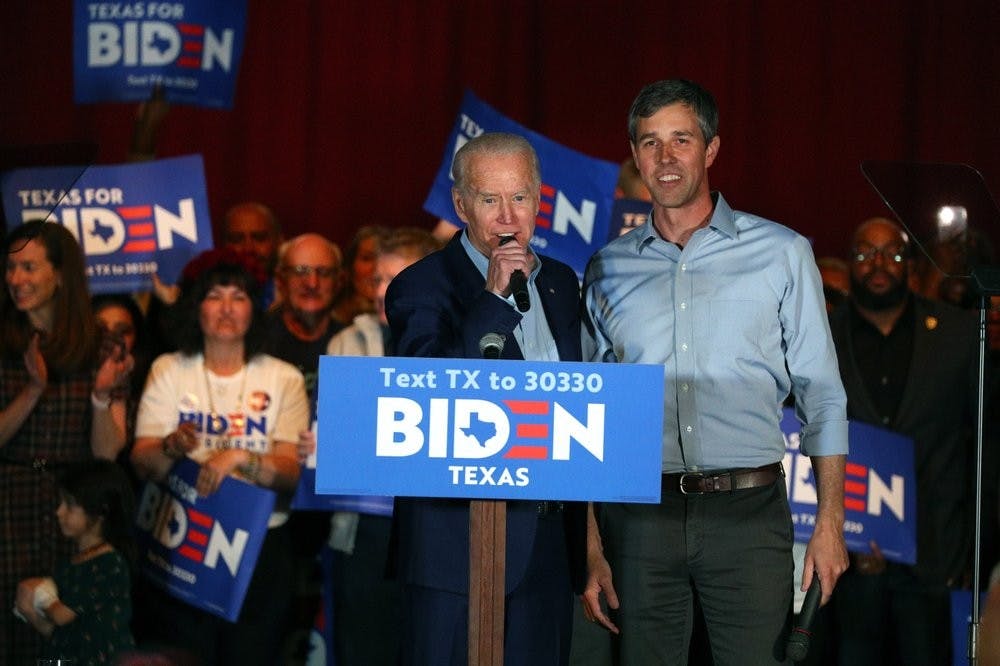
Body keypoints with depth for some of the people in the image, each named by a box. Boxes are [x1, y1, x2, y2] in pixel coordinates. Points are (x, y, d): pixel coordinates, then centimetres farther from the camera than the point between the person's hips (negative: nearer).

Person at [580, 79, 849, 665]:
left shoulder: (781, 254, 6)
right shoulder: (608, 271, 12)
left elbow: (821, 397, 6)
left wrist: (830, 522, -3)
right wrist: (590, 548, 6)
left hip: (747, 512, -2)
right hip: (640, 517, 2)